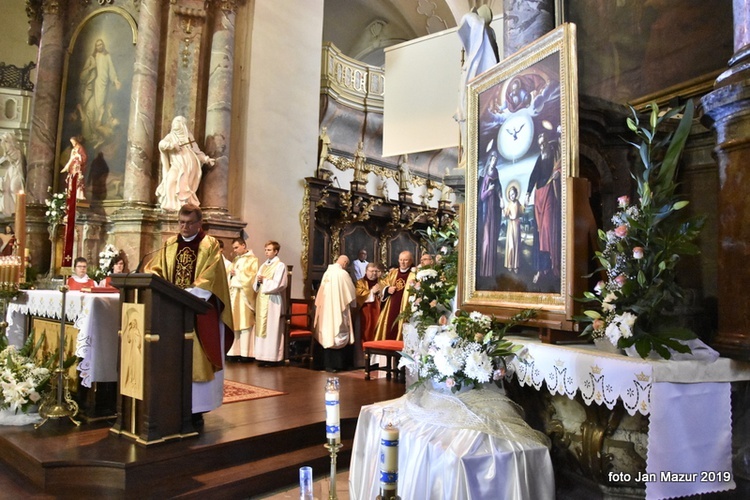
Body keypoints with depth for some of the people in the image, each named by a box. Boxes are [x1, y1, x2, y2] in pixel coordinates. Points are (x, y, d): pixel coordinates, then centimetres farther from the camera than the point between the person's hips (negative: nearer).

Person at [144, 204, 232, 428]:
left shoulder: (210, 245, -1)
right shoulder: (170, 245, 13)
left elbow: (209, 279, -11)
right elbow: (154, 269, 9)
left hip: (200, 312, -4)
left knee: (196, 358, -2)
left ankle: (196, 410, 5)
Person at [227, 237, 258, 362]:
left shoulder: (252, 260, 0)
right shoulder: (235, 260, 20)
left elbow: (252, 277, -12)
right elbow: (230, 275, 22)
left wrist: (237, 273, -9)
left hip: (244, 295, -7)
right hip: (233, 294, 7)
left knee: (244, 323, -8)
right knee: (234, 323, 4)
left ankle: (245, 353, -7)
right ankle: (235, 352, 6)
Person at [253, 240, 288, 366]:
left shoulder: (280, 265, -4)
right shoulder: (263, 266, 17)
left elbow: (278, 285, -15)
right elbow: (255, 285, 16)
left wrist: (264, 280, -8)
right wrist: (258, 281, -5)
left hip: (273, 301, -7)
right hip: (262, 301, 7)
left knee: (272, 329, -5)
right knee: (261, 328, 6)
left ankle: (273, 357, -1)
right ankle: (263, 356, 10)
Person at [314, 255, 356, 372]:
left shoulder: (327, 272, 8)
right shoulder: (343, 273, -11)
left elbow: (322, 293, 12)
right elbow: (351, 293, -4)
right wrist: (351, 302, 15)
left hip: (326, 309, 6)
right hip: (338, 309, -6)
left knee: (327, 336, 8)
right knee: (337, 336, 1)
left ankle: (328, 363, 12)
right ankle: (337, 364, 4)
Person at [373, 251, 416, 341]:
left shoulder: (415, 274, 0)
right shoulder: (392, 273, 16)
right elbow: (383, 287, 21)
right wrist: (387, 290, 1)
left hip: (404, 309, -5)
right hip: (390, 309, 5)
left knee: (400, 332, -4)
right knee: (387, 332, 6)